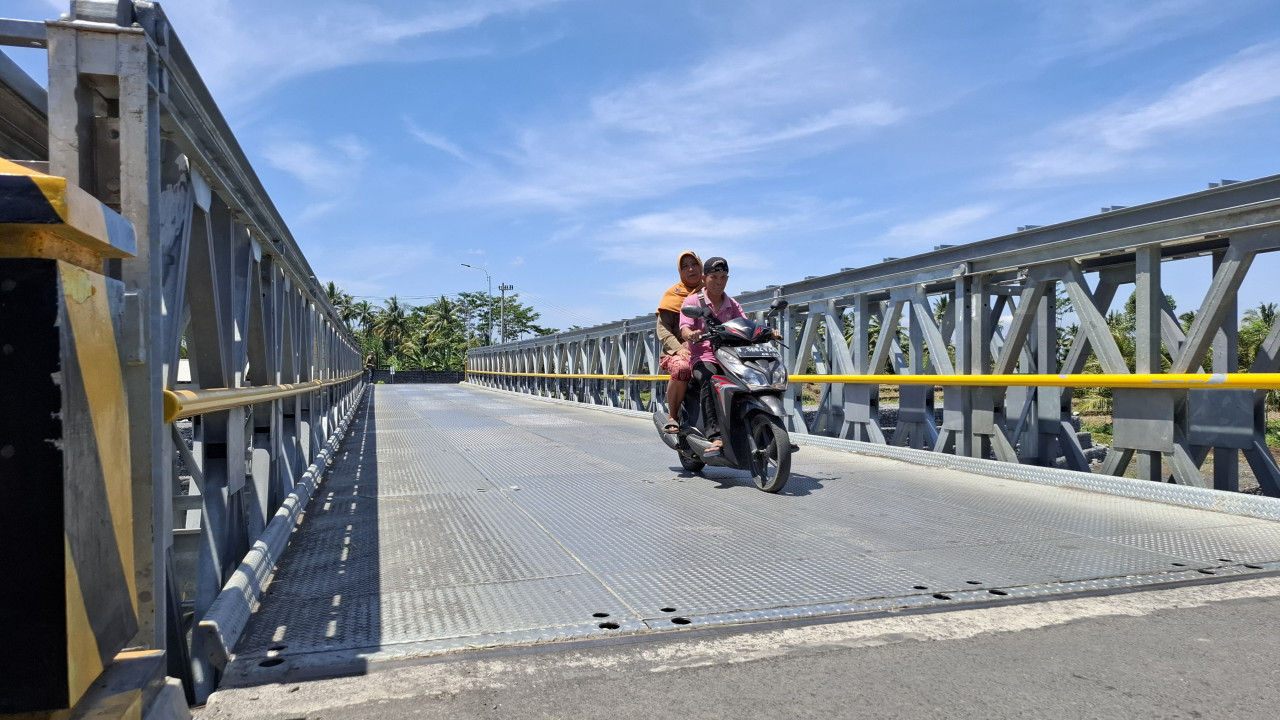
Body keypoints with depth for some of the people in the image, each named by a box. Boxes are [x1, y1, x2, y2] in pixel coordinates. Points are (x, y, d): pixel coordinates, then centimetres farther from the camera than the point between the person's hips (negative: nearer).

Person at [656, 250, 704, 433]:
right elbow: (662, 329, 2)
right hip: (678, 350, -3)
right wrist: (679, 349, -16)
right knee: (681, 368, -37)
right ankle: (672, 417, -20)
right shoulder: (673, 294, 11)